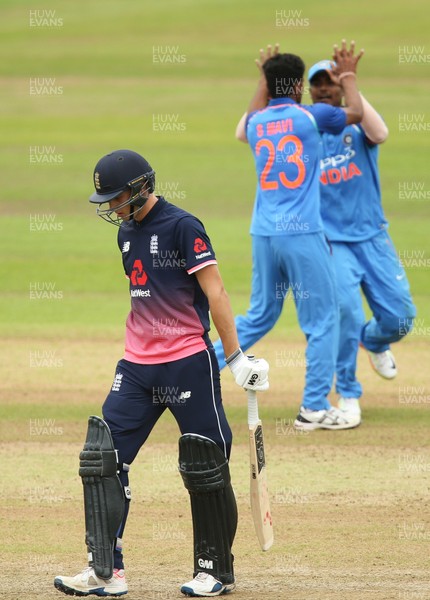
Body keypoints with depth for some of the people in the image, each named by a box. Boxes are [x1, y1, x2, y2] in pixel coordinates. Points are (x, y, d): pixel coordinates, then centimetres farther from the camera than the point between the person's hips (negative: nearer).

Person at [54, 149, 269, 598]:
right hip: (137, 367, 8)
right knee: (101, 459, -2)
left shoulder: (182, 227, -11)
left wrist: (236, 358, -15)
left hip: (189, 363, -8)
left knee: (204, 468, 0)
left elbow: (214, 293, -13)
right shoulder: (127, 232, 12)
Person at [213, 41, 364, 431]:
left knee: (260, 316, 18)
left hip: (263, 235, 6)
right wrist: (348, 75, 28)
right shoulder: (309, 117, -4)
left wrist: (265, 78, 42)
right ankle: (315, 408, 2)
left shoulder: (256, 123, 9)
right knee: (323, 318, 3)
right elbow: (355, 112, 15)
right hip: (303, 236, -6)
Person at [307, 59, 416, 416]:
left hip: (372, 237, 1)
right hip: (331, 240, -1)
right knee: (346, 310, -19)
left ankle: (374, 342, 35)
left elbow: (380, 134, -23)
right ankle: (348, 394, -2)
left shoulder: (358, 124, 3)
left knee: (400, 316, -2)